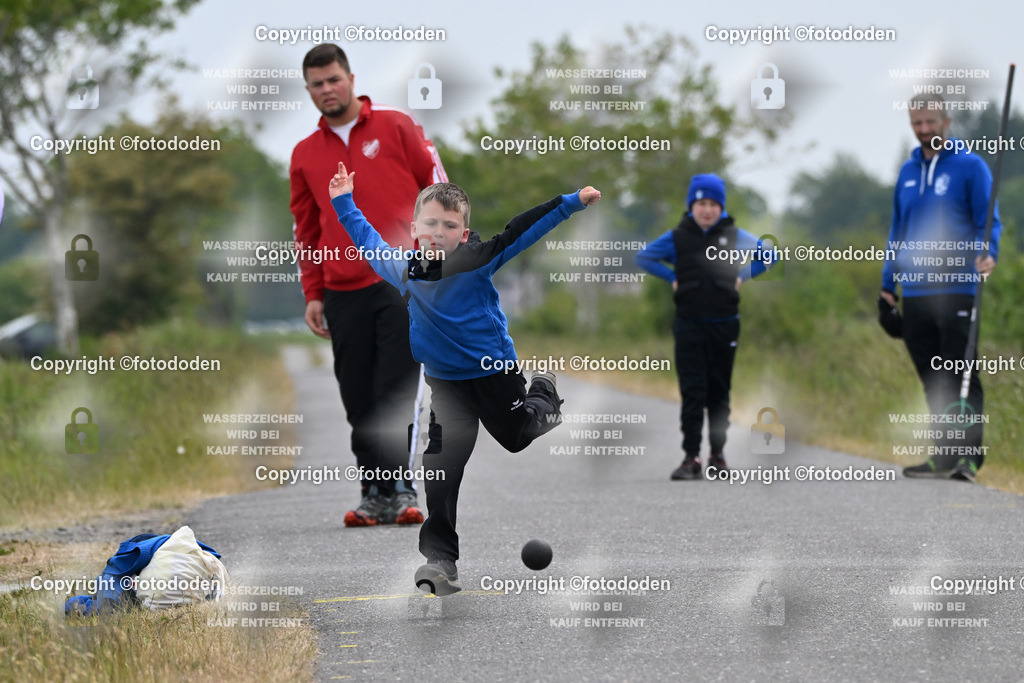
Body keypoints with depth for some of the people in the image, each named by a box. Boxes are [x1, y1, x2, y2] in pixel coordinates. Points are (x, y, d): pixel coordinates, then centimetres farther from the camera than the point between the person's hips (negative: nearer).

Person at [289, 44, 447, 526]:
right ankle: (375, 495, 6)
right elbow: (306, 230, 18)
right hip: (344, 292, 3)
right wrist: (312, 295, 12)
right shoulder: (305, 155, 13)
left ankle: (401, 491, -7)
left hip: (403, 286, -3)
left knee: (395, 394, -9)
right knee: (359, 400, 1)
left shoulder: (396, 126, 5)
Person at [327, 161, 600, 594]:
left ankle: (543, 393, 54)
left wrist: (574, 202, -23)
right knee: (441, 464, -10)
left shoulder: (478, 261, -19)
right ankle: (440, 557, -8)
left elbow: (523, 230, -19)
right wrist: (343, 203, 9)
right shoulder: (403, 271, -8)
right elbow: (369, 241, 10)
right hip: (445, 381, 2)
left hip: (495, 372, -2)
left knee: (518, 437, 19)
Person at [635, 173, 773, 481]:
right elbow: (643, 258, 12)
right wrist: (672, 278, 2)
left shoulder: (734, 236, 3)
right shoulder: (678, 237, 2)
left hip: (724, 325, 1)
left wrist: (742, 276, 3)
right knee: (692, 392, -7)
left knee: (719, 392, 8)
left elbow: (769, 256, 14)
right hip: (690, 325, -1)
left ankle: (718, 455, 17)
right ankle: (691, 458, -8)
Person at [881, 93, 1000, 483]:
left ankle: (969, 455, -9)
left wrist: (987, 253, -24)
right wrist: (887, 285, 19)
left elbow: (988, 220, -3)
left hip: (956, 290, -6)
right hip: (914, 292, 6)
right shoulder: (908, 172, 17)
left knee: (962, 378, -8)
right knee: (933, 381, 8)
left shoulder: (970, 166, 1)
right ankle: (944, 457, 12)